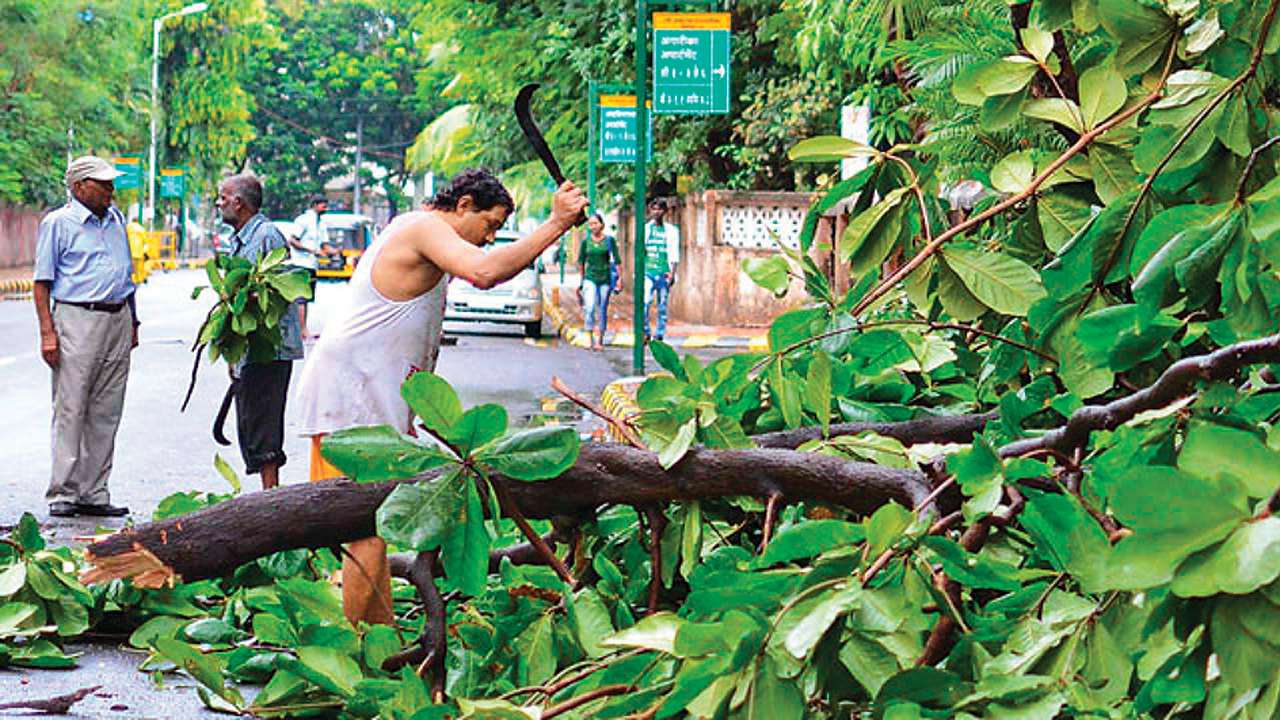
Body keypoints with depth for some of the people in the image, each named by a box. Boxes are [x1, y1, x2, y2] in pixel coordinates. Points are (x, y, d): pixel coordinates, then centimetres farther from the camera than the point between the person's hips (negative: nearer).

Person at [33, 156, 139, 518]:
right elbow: (42, 282, -4)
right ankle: (63, 493, -2)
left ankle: (93, 493, 10)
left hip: (118, 321, 6)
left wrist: (133, 322, 18)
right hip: (78, 318, -6)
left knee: (106, 414, 6)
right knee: (70, 410, -6)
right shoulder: (57, 223, -1)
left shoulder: (116, 219, 17)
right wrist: (47, 332, -12)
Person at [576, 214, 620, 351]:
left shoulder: (609, 240, -1)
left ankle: (600, 341, 15)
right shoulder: (586, 241, 2)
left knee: (602, 310, 5)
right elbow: (581, 261, 13)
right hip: (590, 278, 0)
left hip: (605, 278, 0)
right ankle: (590, 339, -14)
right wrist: (582, 279, 16)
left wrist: (619, 278, -5)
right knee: (589, 308, -16)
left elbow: (616, 260, 0)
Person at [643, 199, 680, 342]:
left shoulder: (671, 230, 5)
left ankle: (659, 336, 8)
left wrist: (672, 273, -6)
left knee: (662, 306, 2)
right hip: (647, 271, 1)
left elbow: (674, 254, 3)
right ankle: (646, 333, -6)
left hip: (664, 273, 0)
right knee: (644, 302, -17)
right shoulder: (645, 228, 10)